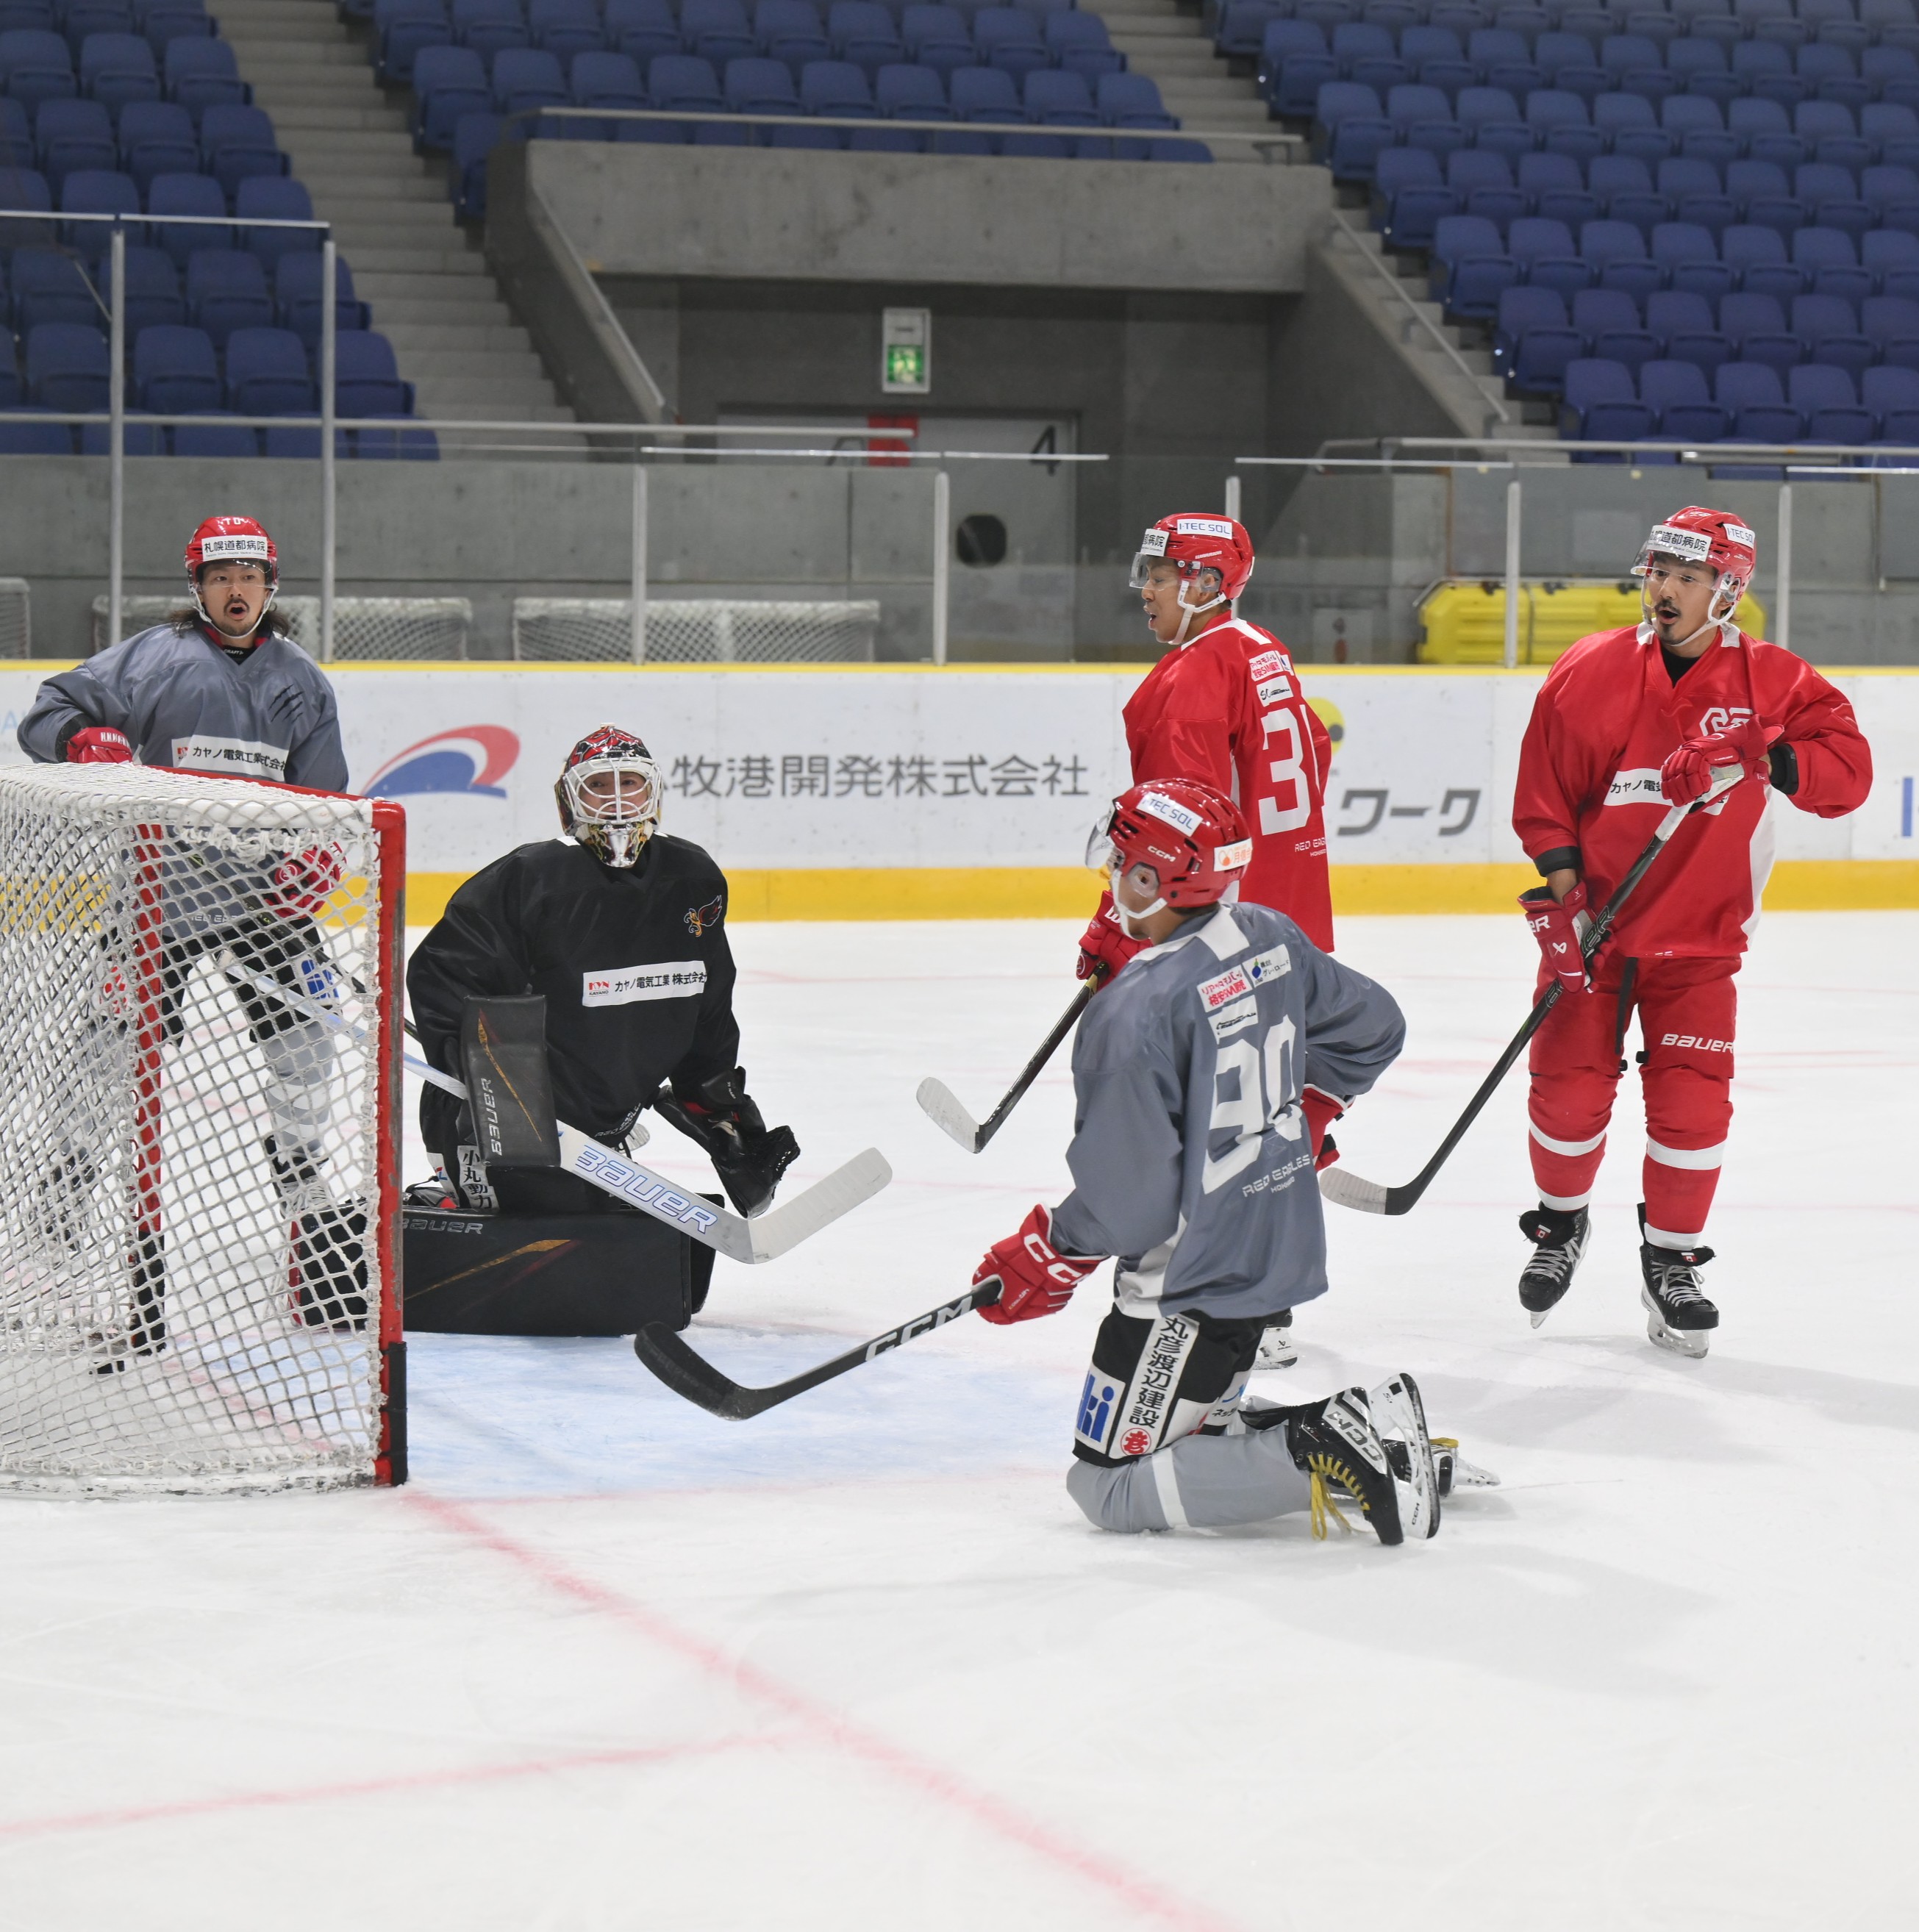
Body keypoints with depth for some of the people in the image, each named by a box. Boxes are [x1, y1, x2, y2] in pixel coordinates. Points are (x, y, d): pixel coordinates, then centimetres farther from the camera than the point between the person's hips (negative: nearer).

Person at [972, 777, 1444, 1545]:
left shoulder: (1133, 1012, -24)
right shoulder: (1270, 937, 0)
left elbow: (1127, 1198, -22)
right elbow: (1374, 1027, 17)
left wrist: (1047, 1261, -5)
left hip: (1191, 1280, -9)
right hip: (1282, 1245, 9)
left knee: (1113, 1488, -1)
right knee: (1193, 1424, 25)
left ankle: (1324, 1448, -14)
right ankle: (1367, 1434, 7)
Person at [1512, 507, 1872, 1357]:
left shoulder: (1773, 681, -6)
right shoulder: (1590, 673, -7)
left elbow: (1848, 769, -10)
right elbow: (1543, 792, -2)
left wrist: (1768, 759, -27)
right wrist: (1560, 880, -13)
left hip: (1698, 936, 0)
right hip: (1592, 920, 0)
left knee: (1692, 1103, -5)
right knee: (1570, 1090, 0)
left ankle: (1672, 1261, 15)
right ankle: (1561, 1223, 28)